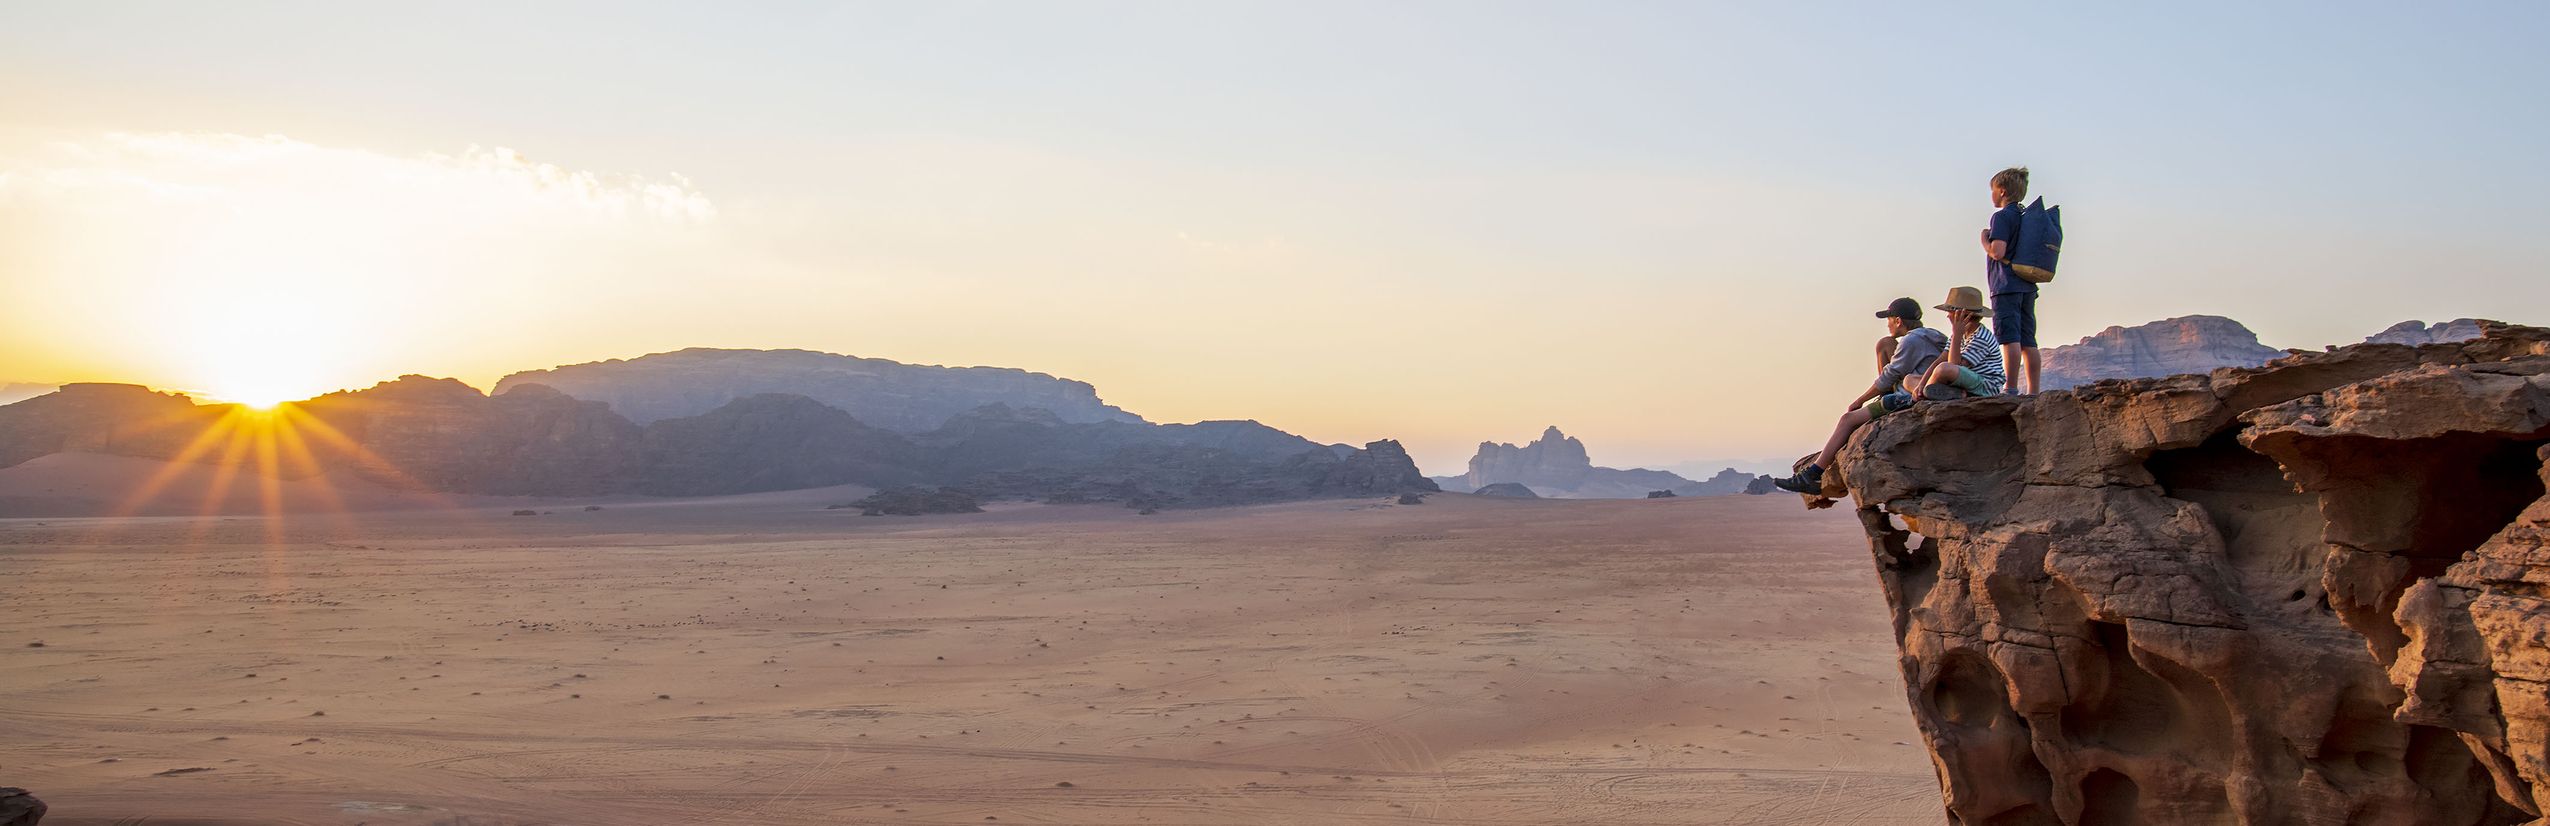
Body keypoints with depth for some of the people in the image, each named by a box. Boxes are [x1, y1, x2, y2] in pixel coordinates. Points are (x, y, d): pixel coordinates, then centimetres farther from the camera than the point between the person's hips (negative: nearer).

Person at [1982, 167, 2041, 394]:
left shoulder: (2002, 216, -9)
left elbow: (1997, 252, -18)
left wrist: (1984, 240, -2)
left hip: (2006, 286, -8)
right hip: (2028, 286, 8)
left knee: (2010, 338, -12)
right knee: (2028, 342, 7)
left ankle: (2011, 389, -16)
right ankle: (2033, 391, 6)